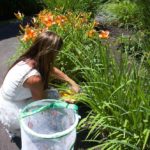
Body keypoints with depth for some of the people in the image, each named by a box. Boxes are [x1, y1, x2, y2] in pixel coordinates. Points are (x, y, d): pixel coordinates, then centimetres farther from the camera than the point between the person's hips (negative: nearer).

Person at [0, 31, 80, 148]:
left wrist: (72, 83, 10)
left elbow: (52, 70, 9)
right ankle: (18, 129, 11)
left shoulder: (29, 58, -10)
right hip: (10, 114, -8)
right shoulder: (34, 77, -34)